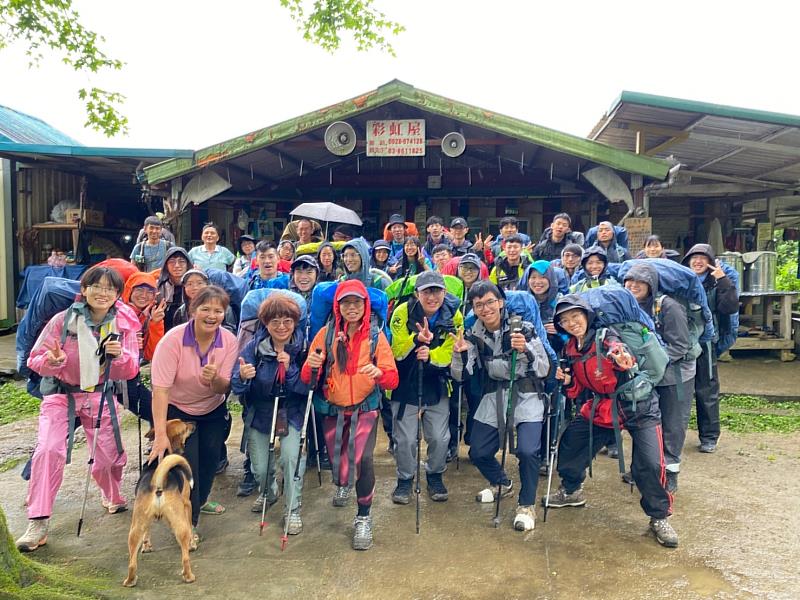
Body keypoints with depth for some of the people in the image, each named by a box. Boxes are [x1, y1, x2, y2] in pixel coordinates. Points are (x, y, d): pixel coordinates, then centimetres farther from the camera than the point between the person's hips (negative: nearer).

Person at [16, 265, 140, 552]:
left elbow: (130, 371, -6)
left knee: (109, 456, 3)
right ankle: (38, 523, -9)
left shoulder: (124, 324, -7)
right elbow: (36, 359, -8)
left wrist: (120, 355, -28)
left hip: (100, 396, 2)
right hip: (60, 394, -2)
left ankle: (113, 497, 38)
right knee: (49, 450, -22)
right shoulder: (63, 320, -13)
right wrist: (52, 361, -31)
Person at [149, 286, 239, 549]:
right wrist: (160, 434, -35)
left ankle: (199, 500, 41)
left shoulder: (229, 341, -16)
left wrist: (215, 379, -38)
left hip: (213, 411, 4)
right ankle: (189, 522, 9)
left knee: (210, 458, 10)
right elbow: (160, 389, -30)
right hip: (177, 410, -3)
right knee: (187, 461, -11)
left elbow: (225, 388, -14)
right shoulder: (173, 339, -27)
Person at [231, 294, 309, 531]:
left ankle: (293, 510, 3)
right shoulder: (254, 347, -14)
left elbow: (307, 387, -19)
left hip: (291, 411, -2)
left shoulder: (303, 346, -16)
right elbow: (237, 389, -16)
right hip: (259, 411, 2)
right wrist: (242, 377, -38)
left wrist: (289, 368, -33)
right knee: (259, 467, 8)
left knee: (291, 456, -21)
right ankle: (269, 493, 44)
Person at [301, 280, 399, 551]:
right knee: (338, 468, 12)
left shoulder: (376, 337, -4)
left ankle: (364, 518, 0)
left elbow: (392, 379, -10)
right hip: (333, 410, 2)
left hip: (365, 409, -1)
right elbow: (307, 378, -6)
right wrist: (311, 365, -29)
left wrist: (379, 373, -32)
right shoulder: (326, 334, -3)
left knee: (362, 458, -24)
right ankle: (342, 483, 52)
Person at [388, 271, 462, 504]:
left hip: (437, 387, 2)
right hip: (405, 386, -2)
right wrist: (417, 339, -38)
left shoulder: (453, 316, -10)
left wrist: (430, 355, -29)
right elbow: (396, 351, -18)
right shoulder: (403, 312, -17)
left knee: (440, 438, 7)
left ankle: (435, 476, 33)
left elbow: (451, 353, -9)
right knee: (405, 439, 4)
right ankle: (405, 479, 27)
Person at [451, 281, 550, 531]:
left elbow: (544, 370, -12)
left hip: (526, 396, -4)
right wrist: (459, 354, -23)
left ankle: (526, 505, 4)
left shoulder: (523, 328, -12)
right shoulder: (473, 335, -1)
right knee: (478, 452, 7)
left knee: (527, 451, -22)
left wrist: (526, 349, -31)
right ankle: (502, 483, 40)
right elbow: (461, 376, -3)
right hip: (493, 397, 4)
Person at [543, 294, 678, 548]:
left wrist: (625, 365, -57)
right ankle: (571, 491, 38)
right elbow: (579, 391, 10)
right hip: (600, 408, 7)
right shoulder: (571, 350, 2)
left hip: (637, 406, -6)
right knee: (570, 443, 11)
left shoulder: (607, 337, -18)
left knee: (649, 465, -18)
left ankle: (659, 517, 6)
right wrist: (568, 382, -11)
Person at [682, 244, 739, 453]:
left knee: (707, 391, 5)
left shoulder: (716, 285, 3)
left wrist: (723, 280, -13)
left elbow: (731, 307, -12)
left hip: (704, 344, -1)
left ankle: (709, 436, 17)